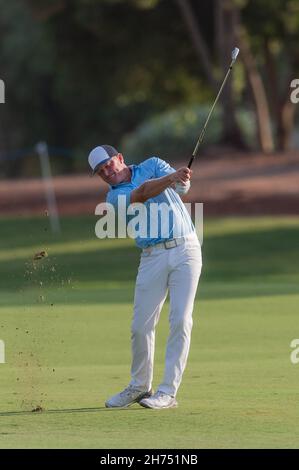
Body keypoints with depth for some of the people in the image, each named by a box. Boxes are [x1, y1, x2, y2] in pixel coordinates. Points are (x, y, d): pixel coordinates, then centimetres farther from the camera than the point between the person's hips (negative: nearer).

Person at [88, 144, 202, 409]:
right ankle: (139, 387, 20)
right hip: (153, 256, 1)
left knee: (180, 321, -10)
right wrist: (172, 177, -36)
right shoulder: (115, 196, 3)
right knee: (141, 325, 0)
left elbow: (181, 186, -10)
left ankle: (168, 392, -9)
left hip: (186, 248, -1)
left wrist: (182, 179, -35)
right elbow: (141, 193, -19)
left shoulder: (153, 165, 8)